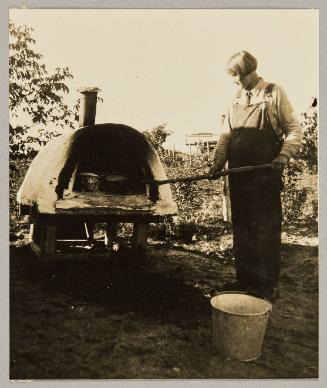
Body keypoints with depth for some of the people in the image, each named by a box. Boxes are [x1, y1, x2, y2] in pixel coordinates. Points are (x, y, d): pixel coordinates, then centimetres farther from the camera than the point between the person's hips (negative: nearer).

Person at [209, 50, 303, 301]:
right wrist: (218, 162, 0)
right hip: (238, 176, 6)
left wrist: (284, 155, -18)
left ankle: (268, 286, 10)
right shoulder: (235, 101, 18)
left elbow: (294, 129, -1)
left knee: (266, 231, -1)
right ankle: (245, 279, 22)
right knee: (241, 230, 10)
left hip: (266, 175, -5)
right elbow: (225, 135, 15)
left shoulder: (274, 93, 3)